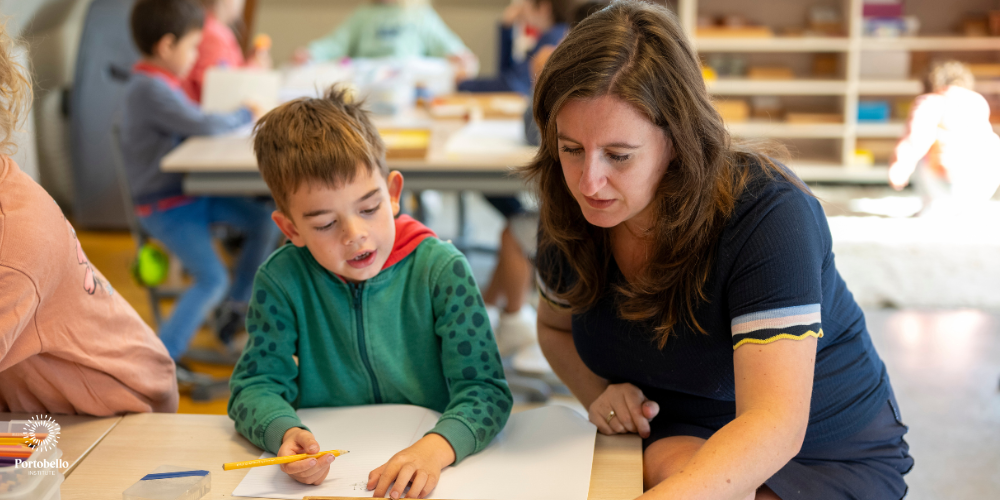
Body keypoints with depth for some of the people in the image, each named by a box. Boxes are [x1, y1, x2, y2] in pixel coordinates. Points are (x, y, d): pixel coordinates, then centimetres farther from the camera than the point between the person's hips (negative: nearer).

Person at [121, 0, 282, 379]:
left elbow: (191, 125, 17)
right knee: (213, 279, -19)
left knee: (266, 220, 7)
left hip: (192, 192, 10)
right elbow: (204, 125, -28)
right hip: (166, 206, -10)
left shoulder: (161, 83, 11)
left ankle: (237, 309, 20)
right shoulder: (150, 89, -23)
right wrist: (246, 114, -11)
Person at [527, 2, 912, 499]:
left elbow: (774, 426, -35)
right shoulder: (571, 213, -8)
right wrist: (598, 393, -8)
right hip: (675, 441, 3)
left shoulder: (768, 213, -25)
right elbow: (555, 327, 13)